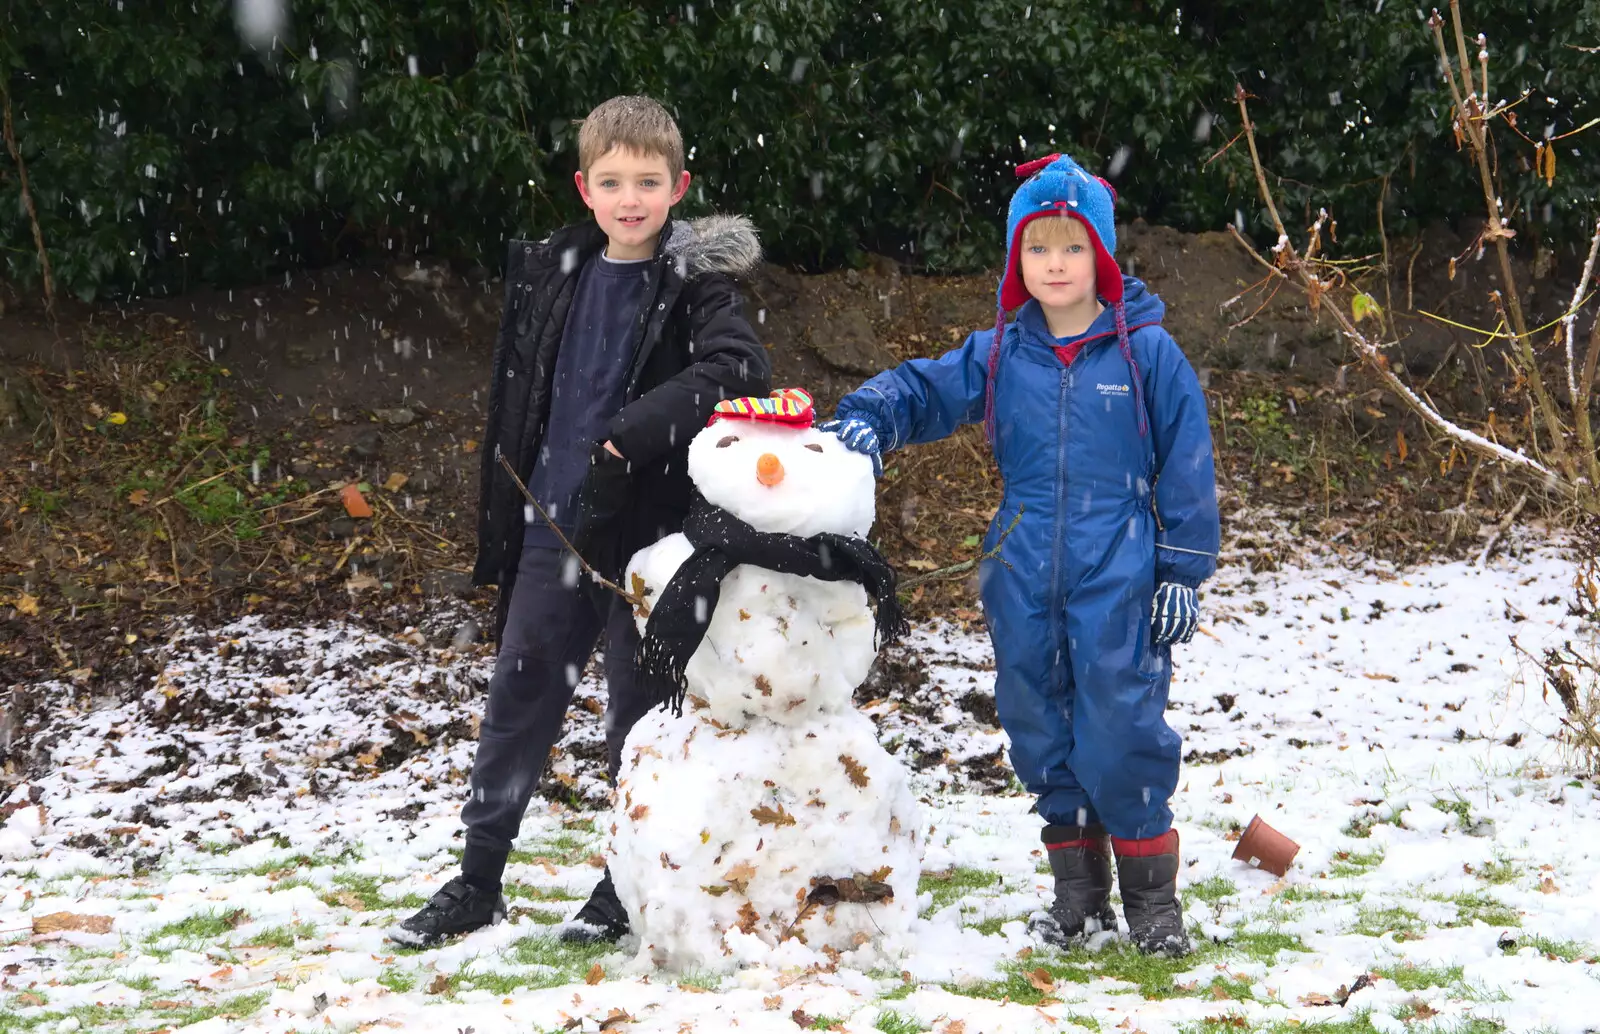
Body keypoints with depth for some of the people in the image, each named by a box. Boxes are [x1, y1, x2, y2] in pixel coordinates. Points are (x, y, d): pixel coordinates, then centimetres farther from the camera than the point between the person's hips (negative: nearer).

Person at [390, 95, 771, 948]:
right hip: (552, 530, 5)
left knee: (640, 711, 7)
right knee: (516, 703, 11)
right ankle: (477, 882, 21)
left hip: (646, 534, -5)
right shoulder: (550, 274, 6)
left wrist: (639, 430, -33)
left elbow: (744, 370, -27)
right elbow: (515, 402, 13)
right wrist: (497, 523, 14)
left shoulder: (696, 284, -9)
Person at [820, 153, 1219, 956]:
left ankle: (1152, 897, 7)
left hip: (1117, 581, -4)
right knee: (1040, 729, 10)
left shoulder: (1146, 354, -3)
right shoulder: (1000, 356, 6)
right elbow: (925, 388, 8)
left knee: (1121, 729, -8)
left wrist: (1182, 573, -2)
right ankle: (1078, 891, 24)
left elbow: (1185, 466, -1)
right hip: (1024, 582, 4)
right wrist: (866, 418, -15)